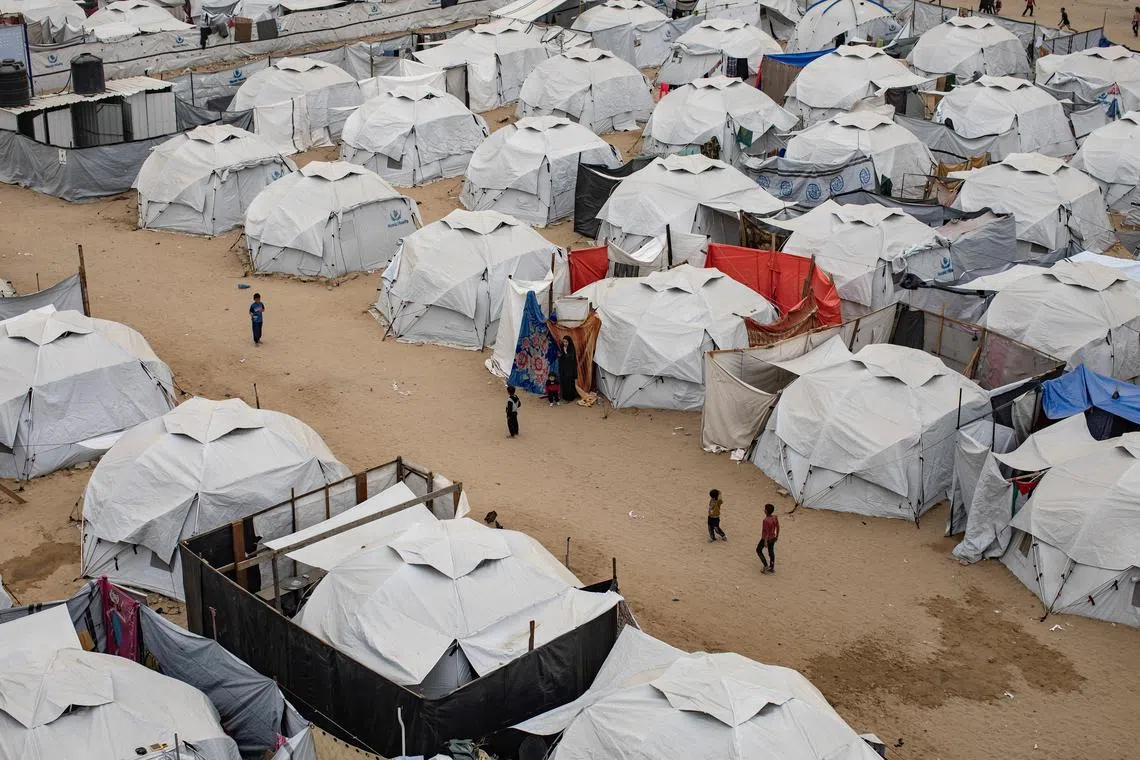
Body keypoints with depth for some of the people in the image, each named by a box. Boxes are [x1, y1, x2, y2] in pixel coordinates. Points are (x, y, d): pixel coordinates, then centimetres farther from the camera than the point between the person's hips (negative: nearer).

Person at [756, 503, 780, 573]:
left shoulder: (766, 520, -31)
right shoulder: (775, 517, -10)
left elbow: (766, 532, -26)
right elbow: (778, 527, 2)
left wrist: (765, 542, -18)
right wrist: (777, 536, 16)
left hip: (765, 538, -6)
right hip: (772, 537, 6)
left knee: (758, 550, 14)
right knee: (771, 551, 18)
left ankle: (766, 565, 11)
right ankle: (772, 567, 26)